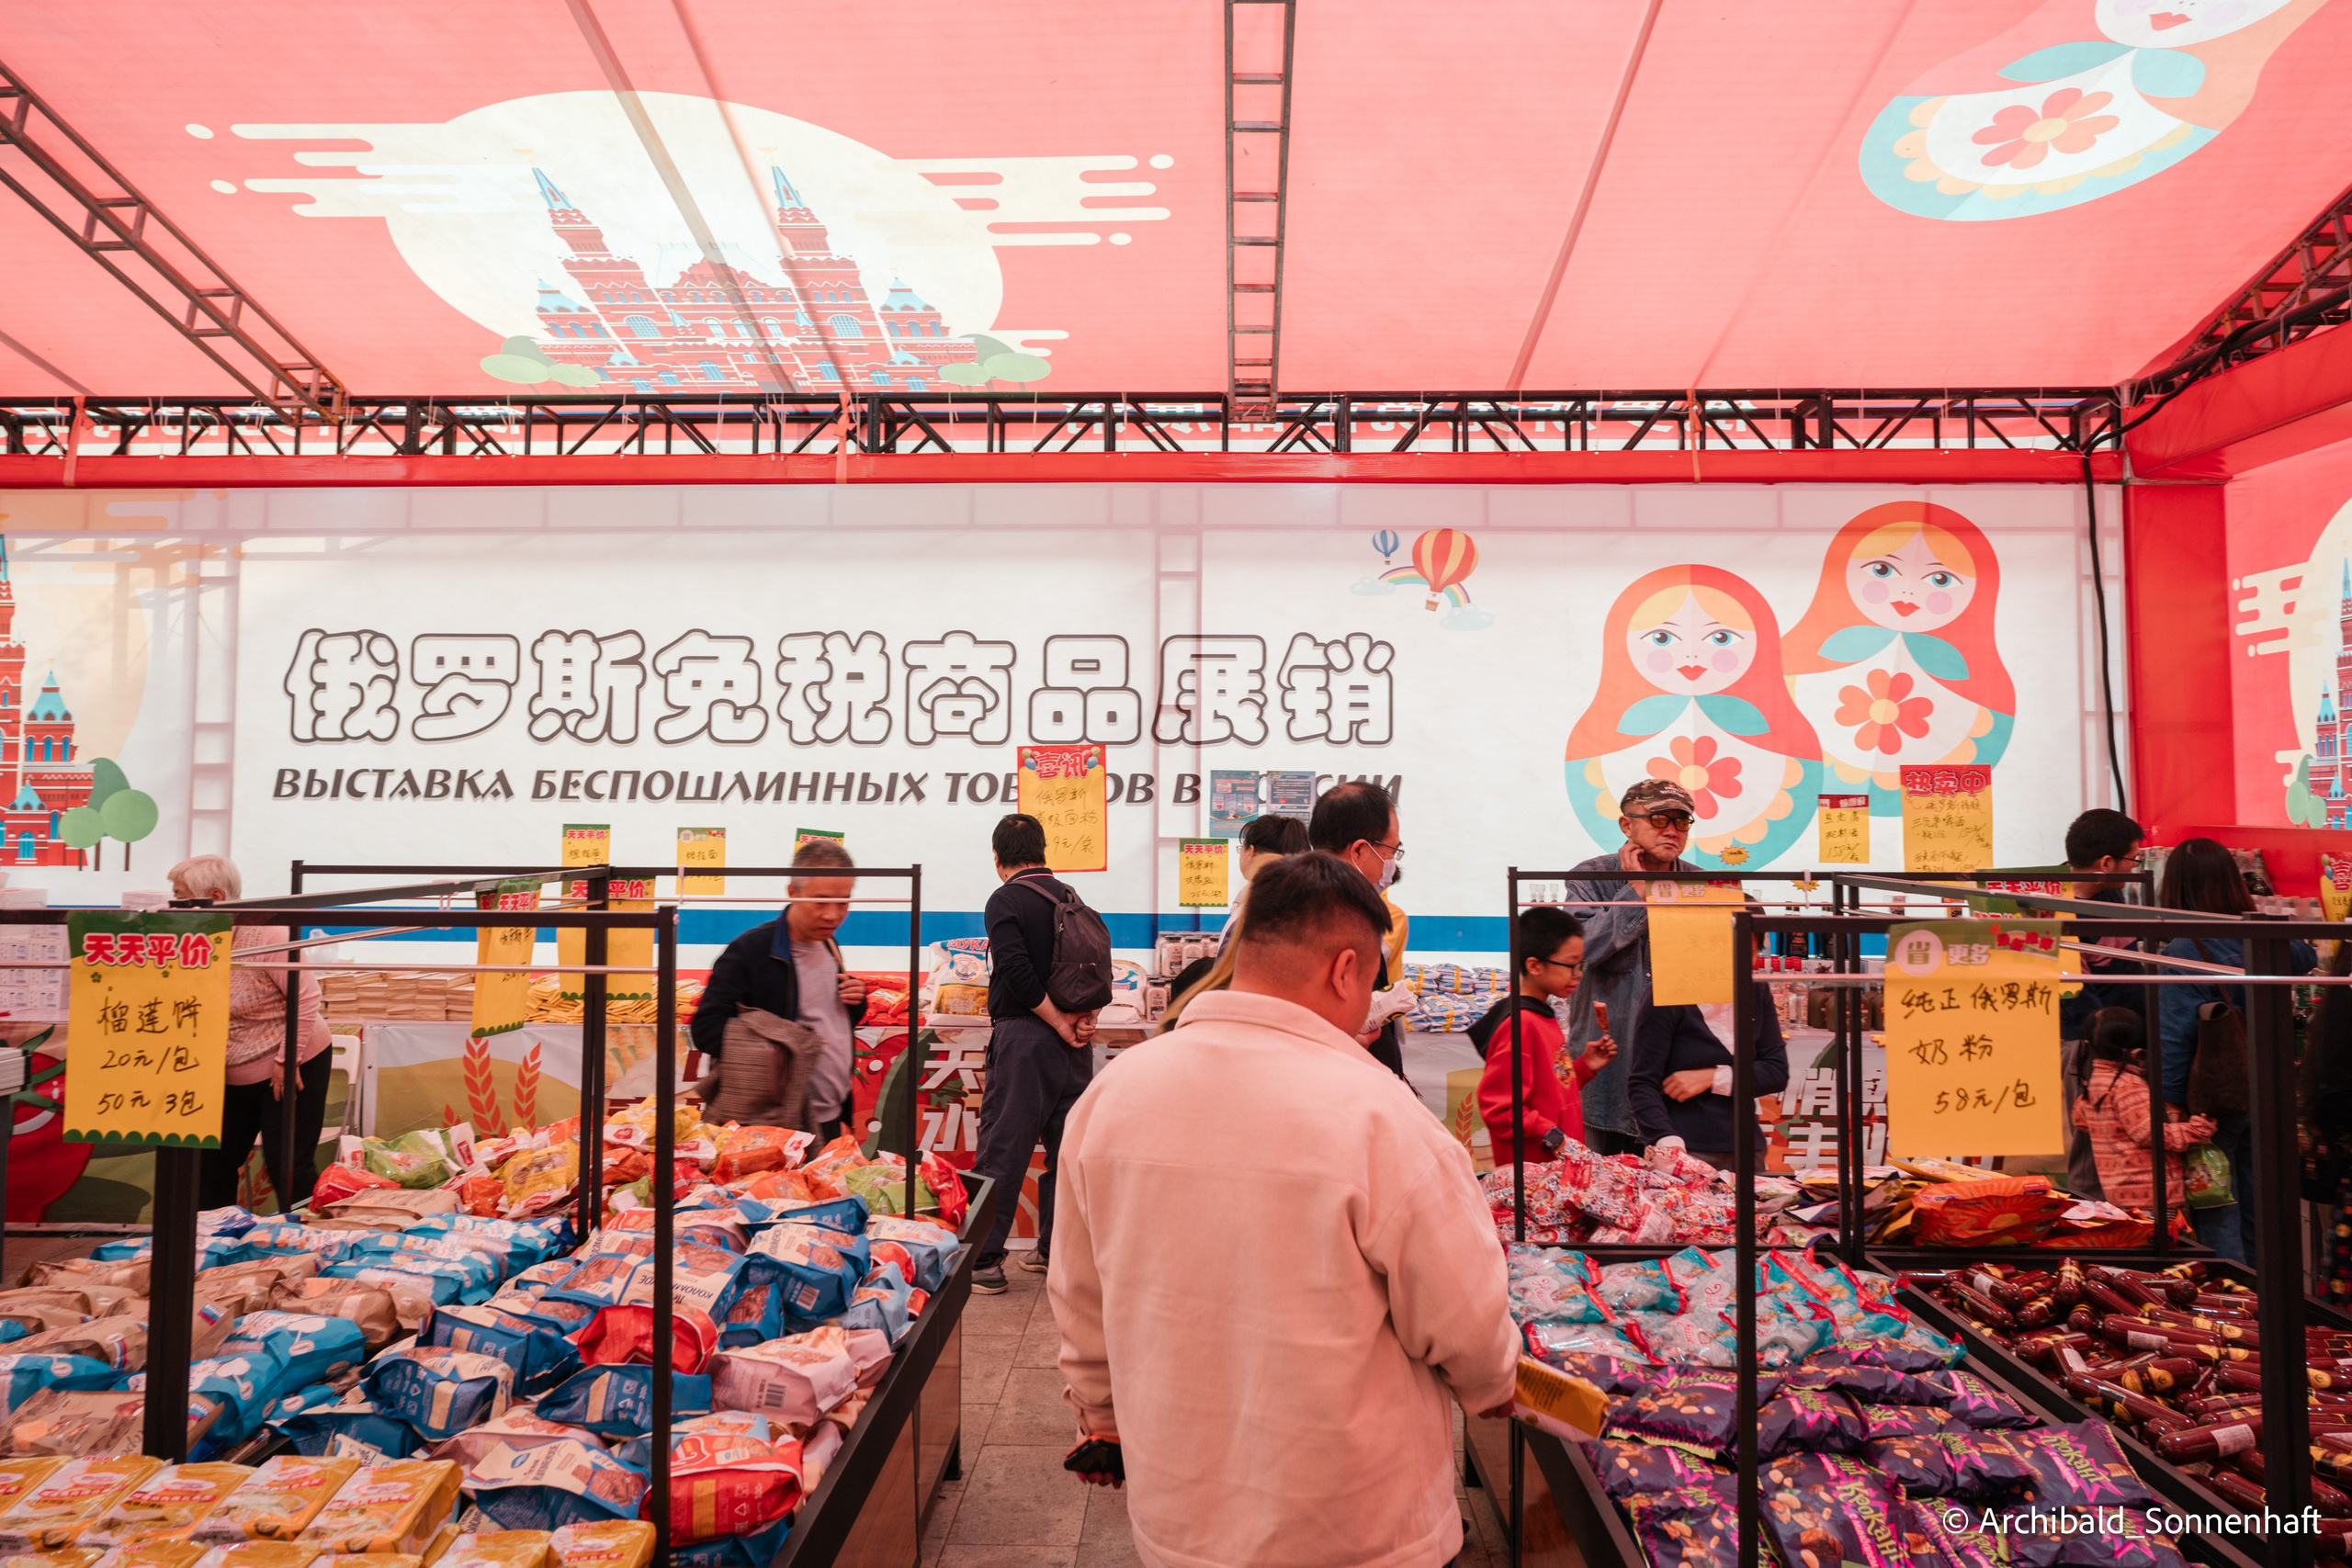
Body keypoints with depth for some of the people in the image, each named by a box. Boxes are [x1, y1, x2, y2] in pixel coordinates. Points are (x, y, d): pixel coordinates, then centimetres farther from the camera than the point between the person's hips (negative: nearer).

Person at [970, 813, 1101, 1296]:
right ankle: (1056, 1250, 23)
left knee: (1002, 1151, 0)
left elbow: (1017, 972, -19)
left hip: (1024, 1038, -6)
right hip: (1073, 1045, 6)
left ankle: (984, 1260, 3)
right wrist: (1085, 1017, -1)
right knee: (1065, 1145, 14)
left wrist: (1061, 1024, -13)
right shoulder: (1070, 898, 11)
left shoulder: (1006, 900, -8)